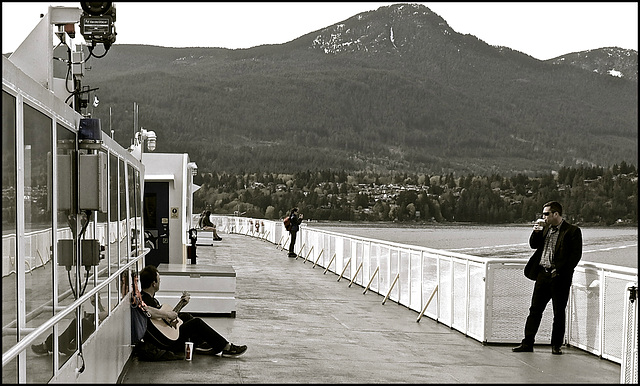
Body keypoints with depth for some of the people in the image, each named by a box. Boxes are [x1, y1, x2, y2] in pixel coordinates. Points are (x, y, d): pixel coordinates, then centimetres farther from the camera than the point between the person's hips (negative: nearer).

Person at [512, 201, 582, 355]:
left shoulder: (572, 231, -6)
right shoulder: (545, 229, 13)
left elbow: (576, 254, -9)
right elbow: (534, 245, 20)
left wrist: (560, 270, -15)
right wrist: (535, 233, 0)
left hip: (560, 277, -5)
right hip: (542, 274, 5)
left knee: (559, 312, 4)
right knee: (535, 309, 5)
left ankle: (556, 345, 13)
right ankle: (527, 343, 10)